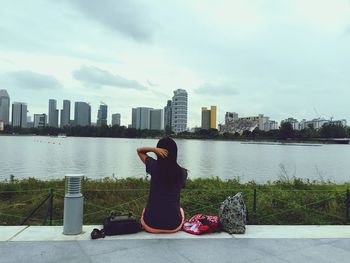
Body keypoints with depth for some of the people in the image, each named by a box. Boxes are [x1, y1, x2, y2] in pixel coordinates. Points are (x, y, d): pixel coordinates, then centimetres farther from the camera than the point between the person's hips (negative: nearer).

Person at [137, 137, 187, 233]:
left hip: (151, 223, 0)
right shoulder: (182, 172, -8)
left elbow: (139, 150, 6)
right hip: (173, 225, 1)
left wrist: (154, 149, -13)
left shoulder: (154, 166, -11)